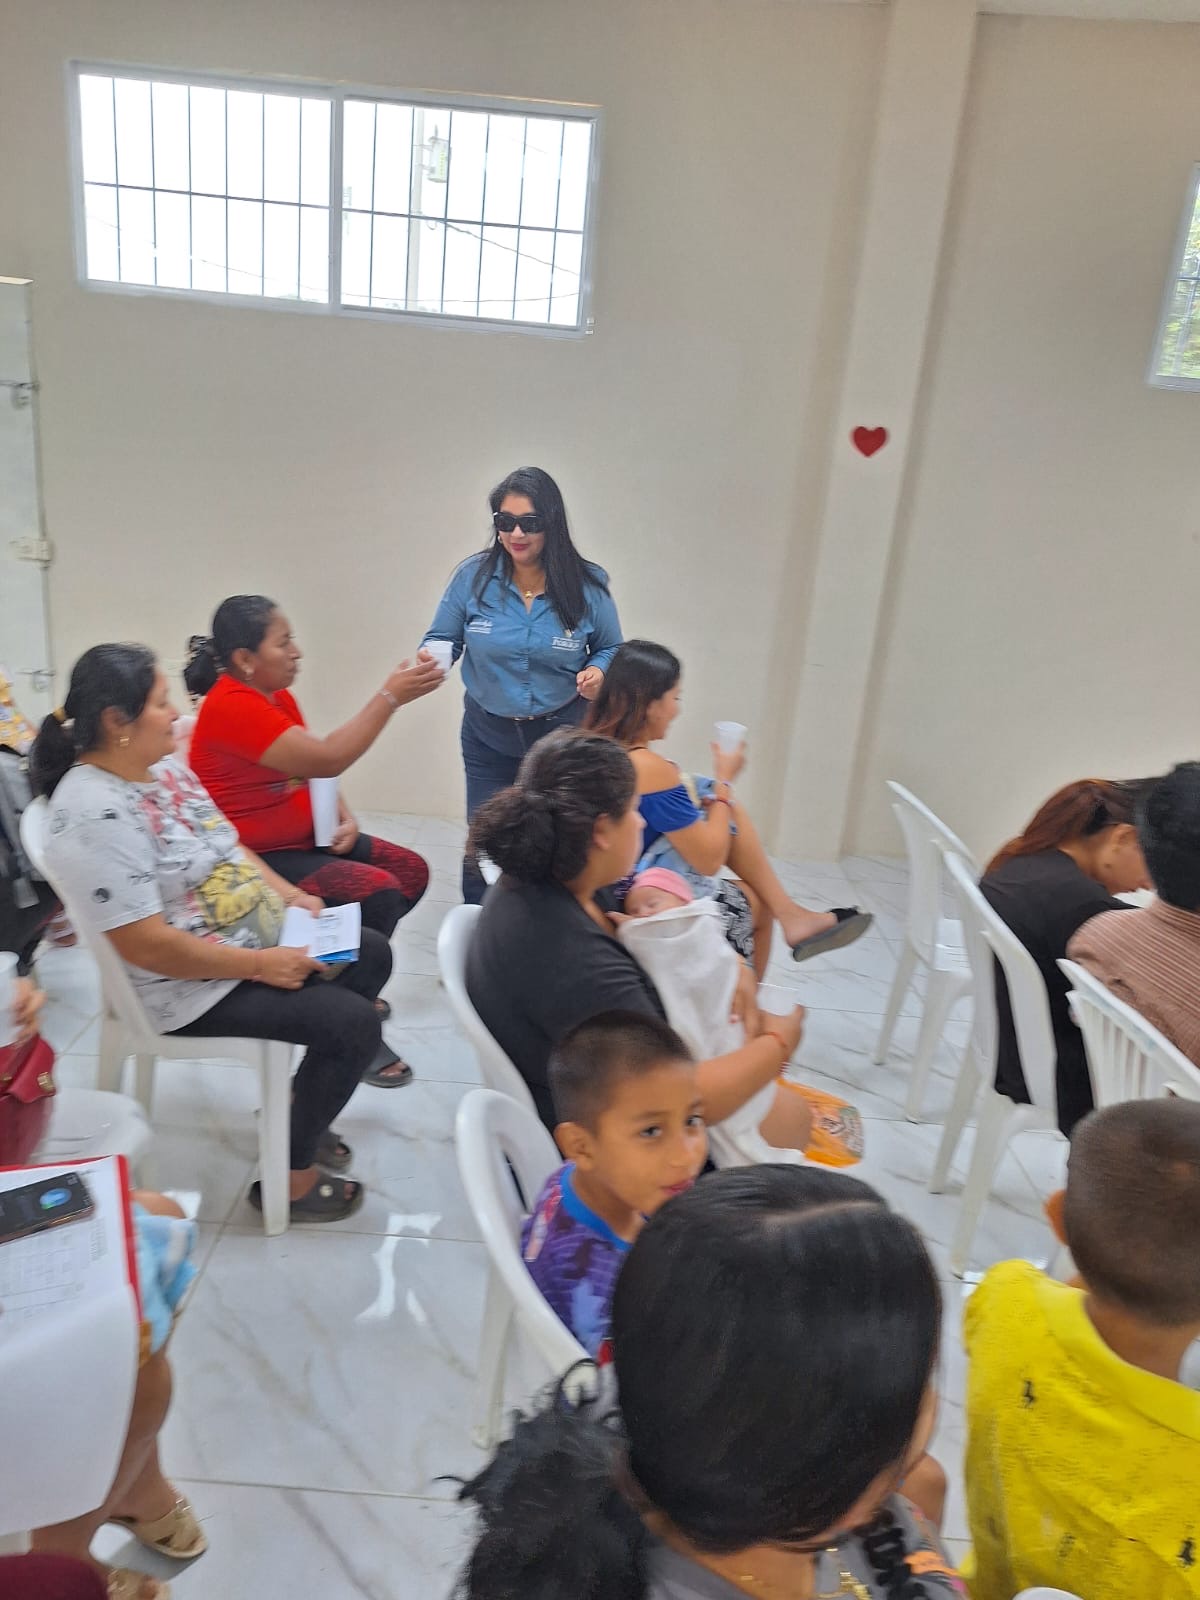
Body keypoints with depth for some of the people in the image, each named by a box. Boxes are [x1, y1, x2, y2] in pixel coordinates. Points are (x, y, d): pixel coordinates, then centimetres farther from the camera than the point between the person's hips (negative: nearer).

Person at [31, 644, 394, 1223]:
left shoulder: (164, 767, 2)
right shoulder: (93, 815, -28)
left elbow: (227, 849, 14)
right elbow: (148, 946, -29)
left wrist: (290, 895, 0)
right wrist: (260, 965, -23)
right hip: (190, 985, -10)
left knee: (371, 953, 12)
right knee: (353, 1023, -17)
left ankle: (300, 1101, 25)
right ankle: (291, 1173, 4)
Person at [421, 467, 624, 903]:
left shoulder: (586, 584, -12)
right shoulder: (473, 576, -12)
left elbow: (611, 650, 1)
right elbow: (442, 640, -3)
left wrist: (597, 671, -22)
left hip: (561, 734, -1)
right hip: (488, 735, 1)